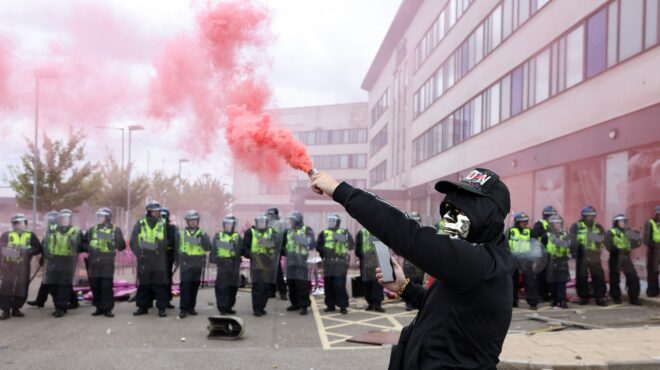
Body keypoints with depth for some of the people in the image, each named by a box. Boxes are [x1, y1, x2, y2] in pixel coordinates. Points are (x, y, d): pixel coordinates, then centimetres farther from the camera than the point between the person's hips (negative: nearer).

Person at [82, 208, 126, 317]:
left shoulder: (115, 230, 5)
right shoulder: (92, 230, 14)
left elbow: (121, 246, -1)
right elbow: (83, 242, 15)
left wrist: (112, 243, -19)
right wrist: (89, 248, -4)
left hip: (107, 262, -3)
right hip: (93, 262, 3)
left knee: (107, 286, -6)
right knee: (95, 286, 5)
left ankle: (107, 308, 1)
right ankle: (99, 307, 16)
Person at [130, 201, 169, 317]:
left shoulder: (163, 225, 5)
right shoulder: (140, 224, 4)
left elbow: (165, 242, 8)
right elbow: (133, 242, 5)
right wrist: (139, 254, -4)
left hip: (159, 261, 0)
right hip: (144, 261, 0)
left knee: (160, 285, -2)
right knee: (143, 285, 6)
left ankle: (162, 308, 4)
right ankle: (143, 307, 17)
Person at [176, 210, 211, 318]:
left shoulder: (203, 234, 7)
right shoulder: (181, 233, 7)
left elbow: (208, 248, -4)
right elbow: (177, 248, 12)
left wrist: (202, 238, -19)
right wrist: (178, 262, 9)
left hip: (197, 264, 2)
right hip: (185, 264, -2)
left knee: (195, 286, 6)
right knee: (185, 285, -9)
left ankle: (191, 307, 17)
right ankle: (183, 308, -6)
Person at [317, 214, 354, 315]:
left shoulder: (344, 233, 4)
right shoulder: (324, 233, 10)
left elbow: (351, 246, -3)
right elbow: (318, 246, 7)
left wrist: (345, 240, -20)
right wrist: (325, 250, -10)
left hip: (340, 263, -3)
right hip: (328, 263, 3)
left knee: (340, 285, -7)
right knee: (328, 285, 8)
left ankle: (343, 306, 0)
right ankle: (330, 305, 18)